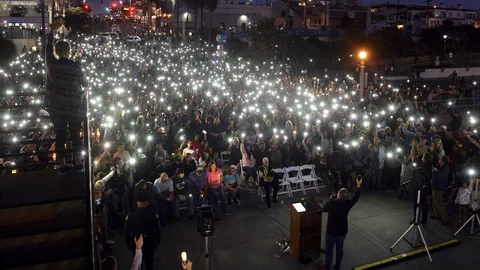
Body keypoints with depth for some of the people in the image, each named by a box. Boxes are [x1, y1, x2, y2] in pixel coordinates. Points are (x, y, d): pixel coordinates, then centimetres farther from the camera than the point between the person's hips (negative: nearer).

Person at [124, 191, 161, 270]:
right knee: (149, 262, 21)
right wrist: (157, 242, 8)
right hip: (149, 243, 0)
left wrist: (128, 243, 7)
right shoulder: (153, 215, -20)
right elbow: (157, 230, -9)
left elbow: (127, 232, -10)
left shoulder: (130, 216, -21)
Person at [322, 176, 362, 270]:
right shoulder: (347, 204, -18)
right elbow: (356, 197, 2)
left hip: (331, 231, -3)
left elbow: (324, 209, -5)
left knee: (329, 250, 14)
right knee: (340, 249, 23)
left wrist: (331, 199, 6)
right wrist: (358, 185, 12)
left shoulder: (332, 203, -25)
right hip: (342, 232, 3)